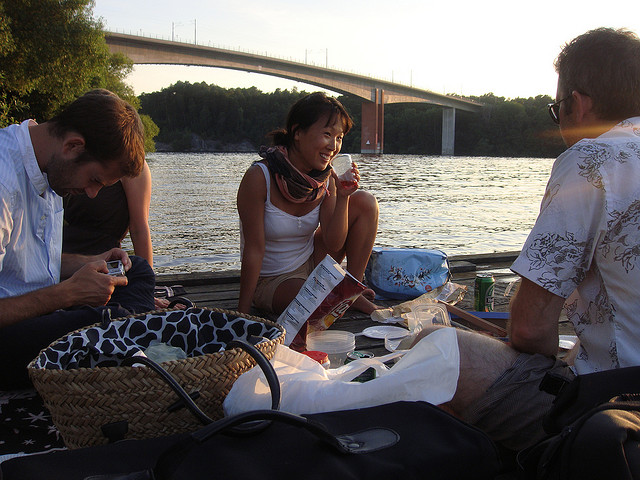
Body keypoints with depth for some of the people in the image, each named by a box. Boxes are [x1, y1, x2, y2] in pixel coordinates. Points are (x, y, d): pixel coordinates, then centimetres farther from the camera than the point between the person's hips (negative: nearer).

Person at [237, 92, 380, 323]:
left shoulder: (327, 177, -8)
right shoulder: (259, 177, -24)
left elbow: (333, 245, -8)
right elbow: (254, 250, -21)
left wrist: (343, 197, -21)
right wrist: (242, 315, -19)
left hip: (312, 264, 6)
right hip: (269, 280, -6)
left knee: (365, 202, -7)